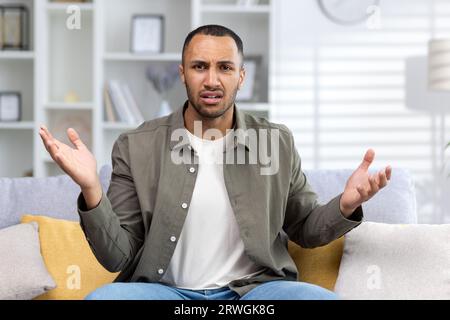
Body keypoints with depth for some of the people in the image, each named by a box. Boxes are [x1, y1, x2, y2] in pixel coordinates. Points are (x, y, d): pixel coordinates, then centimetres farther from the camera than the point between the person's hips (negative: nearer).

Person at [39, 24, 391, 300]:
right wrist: (91, 188, -20)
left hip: (255, 289, 1)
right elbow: (118, 256, -2)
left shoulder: (278, 141, 3)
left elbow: (304, 229, 15)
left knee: (322, 299, -30)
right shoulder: (137, 147, -1)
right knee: (102, 298, -31)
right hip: (165, 290, 0)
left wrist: (345, 206, -8)